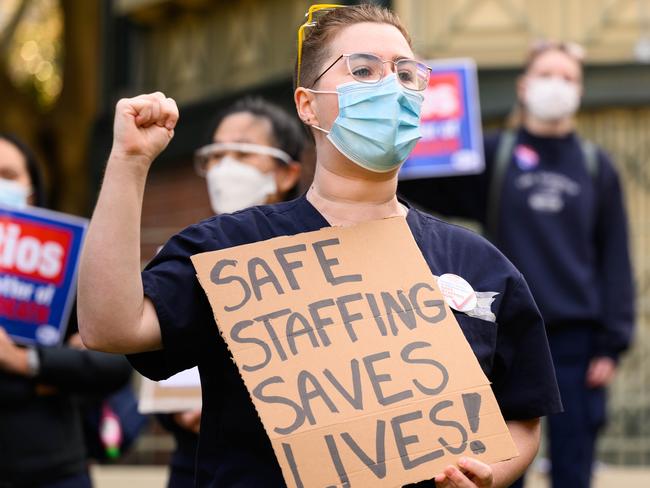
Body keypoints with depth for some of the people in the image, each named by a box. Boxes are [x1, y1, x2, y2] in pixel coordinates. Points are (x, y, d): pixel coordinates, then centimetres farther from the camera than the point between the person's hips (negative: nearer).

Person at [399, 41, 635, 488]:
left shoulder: (596, 166, 6)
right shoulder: (493, 156, 4)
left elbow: (615, 259, 5)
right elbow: (417, 181, -3)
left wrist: (612, 342, -3)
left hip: (576, 339, 0)